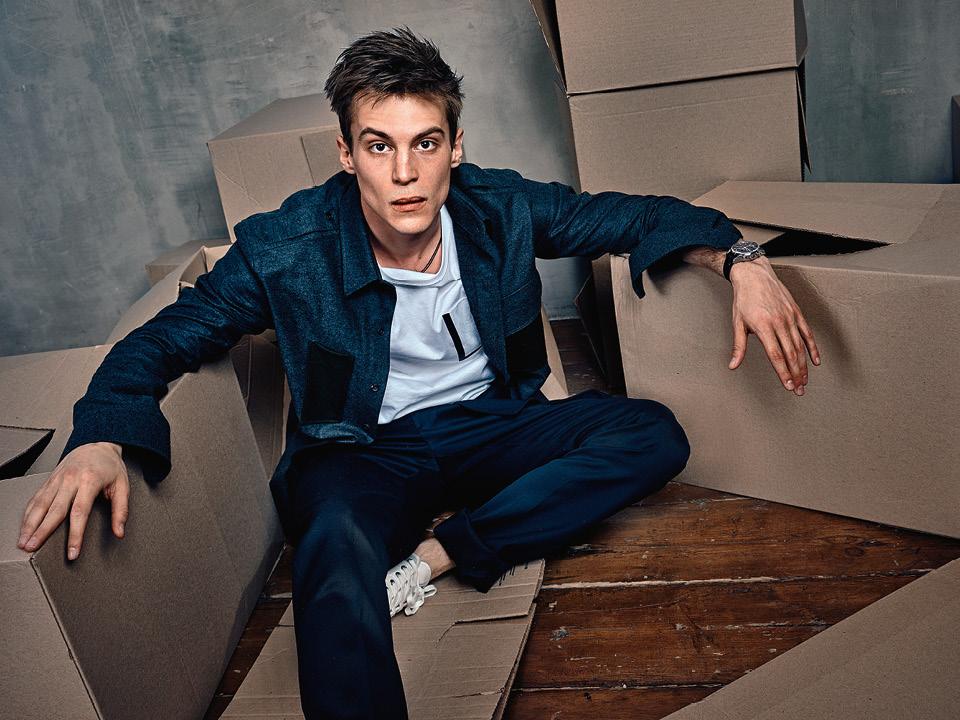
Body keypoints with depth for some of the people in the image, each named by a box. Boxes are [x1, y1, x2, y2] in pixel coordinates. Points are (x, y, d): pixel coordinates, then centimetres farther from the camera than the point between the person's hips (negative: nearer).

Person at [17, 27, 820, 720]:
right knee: (339, 542, -39)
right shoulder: (288, 249, -16)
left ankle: (434, 555, -21)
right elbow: (162, 340, -9)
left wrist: (740, 258, -16)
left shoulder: (503, 209, -10)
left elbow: (634, 215, 1)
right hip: (362, 451, -4)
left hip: (488, 426, 4)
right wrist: (101, 439, -27)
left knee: (653, 436, -17)